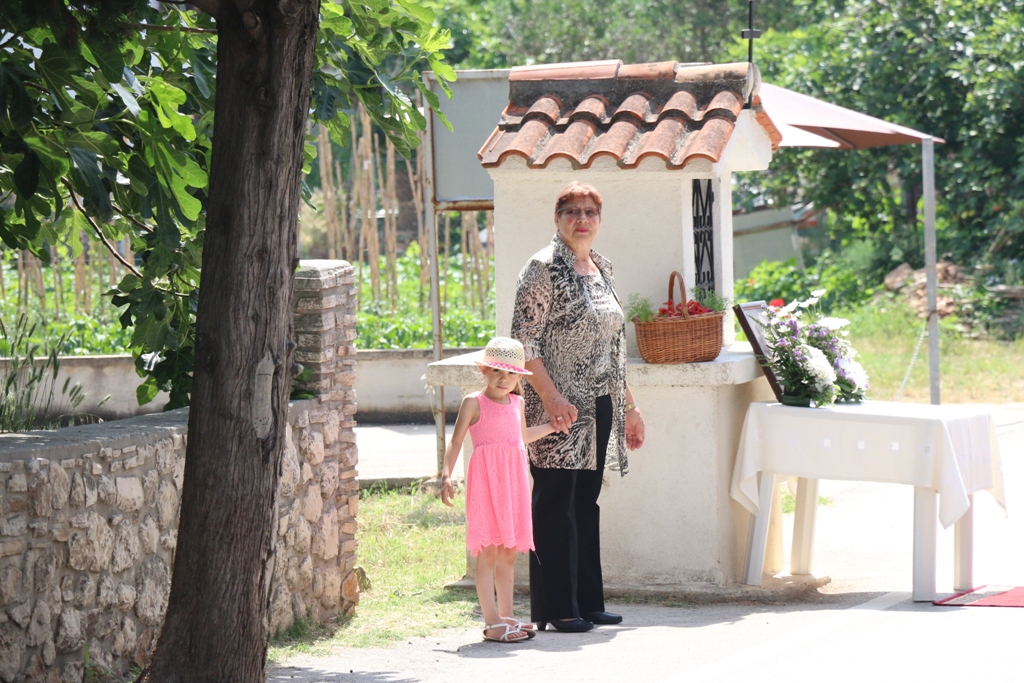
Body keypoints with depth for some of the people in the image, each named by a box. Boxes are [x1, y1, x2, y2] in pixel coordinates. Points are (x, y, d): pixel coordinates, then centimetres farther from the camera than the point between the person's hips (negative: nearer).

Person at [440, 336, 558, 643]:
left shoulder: (516, 403, 15)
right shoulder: (474, 403, -3)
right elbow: (456, 441, -5)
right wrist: (446, 475, -17)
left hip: (514, 479, 6)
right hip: (486, 478, -6)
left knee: (509, 552, 10)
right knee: (488, 552, -8)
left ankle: (506, 616, 17)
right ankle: (491, 622, -10)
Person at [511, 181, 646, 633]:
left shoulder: (601, 269, 16)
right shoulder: (543, 268, -8)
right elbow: (524, 340, -14)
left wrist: (629, 407, 22)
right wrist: (550, 397, -23)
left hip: (599, 406, 8)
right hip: (559, 409, -8)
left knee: (586, 503, 11)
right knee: (555, 503, -5)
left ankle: (587, 600, 15)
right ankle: (555, 608, -2)